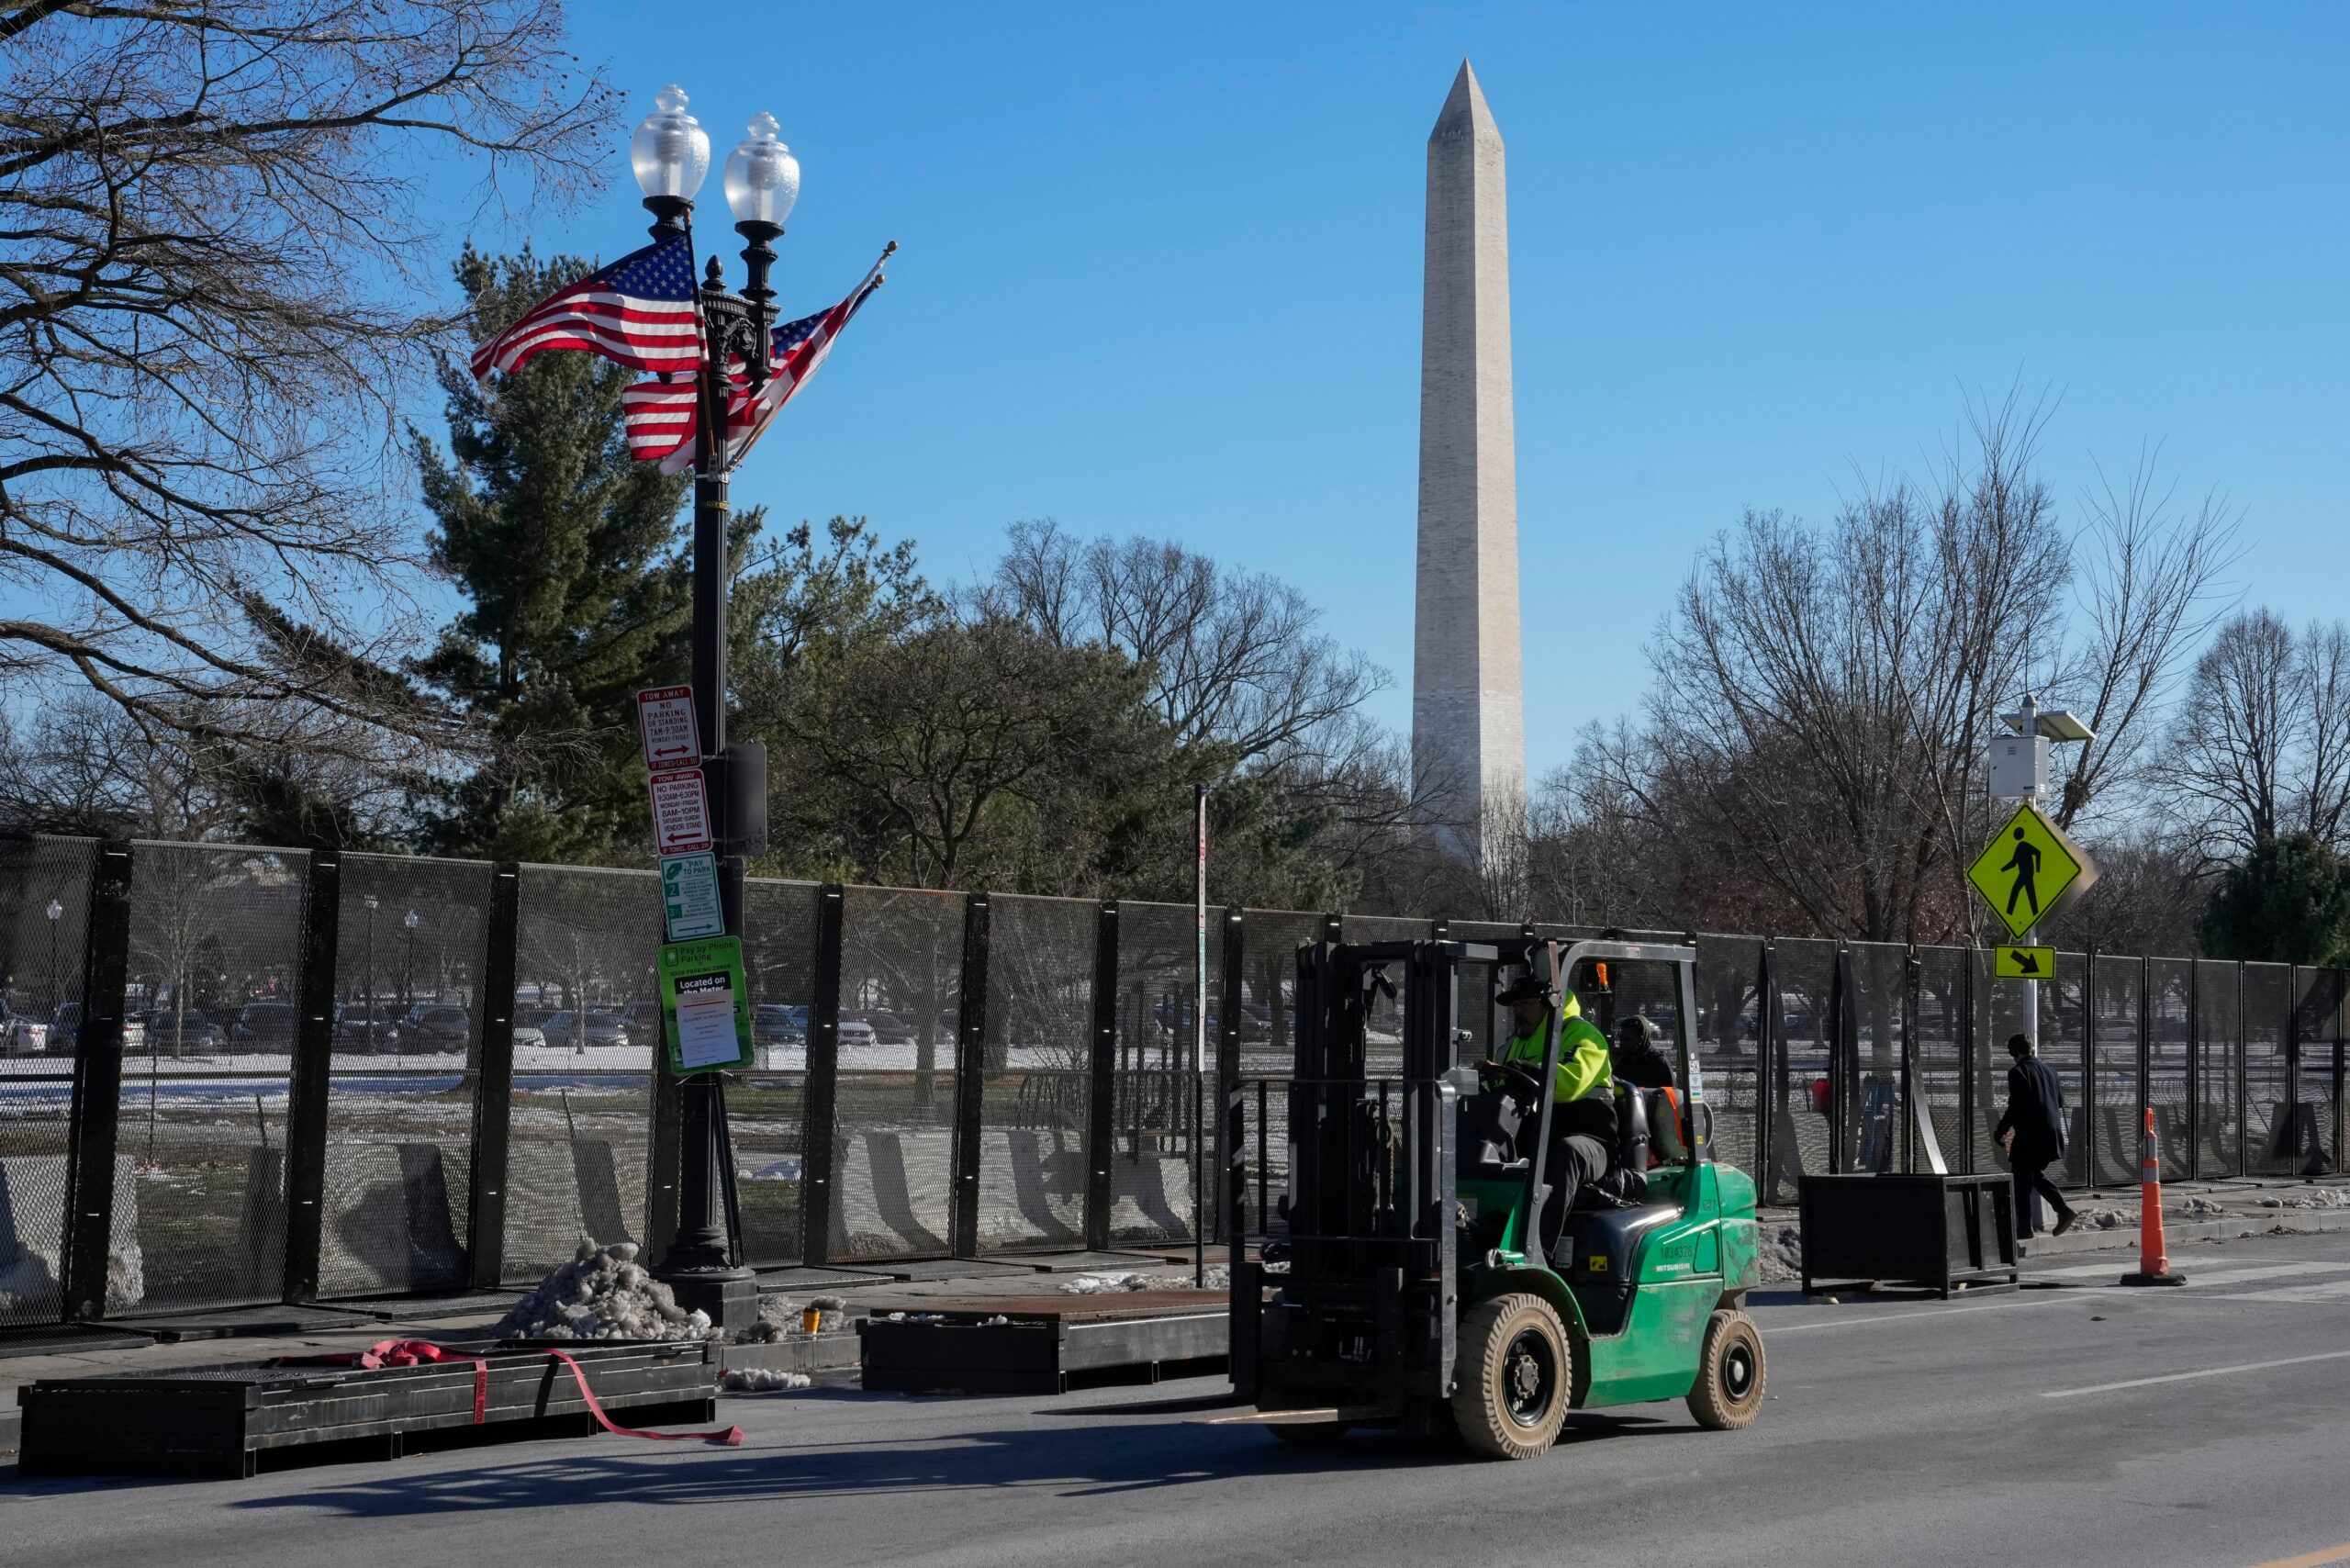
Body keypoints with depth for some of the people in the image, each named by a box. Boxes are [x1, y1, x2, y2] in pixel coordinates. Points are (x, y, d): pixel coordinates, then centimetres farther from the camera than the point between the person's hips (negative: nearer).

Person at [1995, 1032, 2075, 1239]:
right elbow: (2061, 1100, 16)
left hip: (2028, 1136, -7)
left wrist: (2000, 1131, -6)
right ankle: (2063, 1210, 6)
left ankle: (2025, 1227, 1)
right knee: (2037, 1174, 21)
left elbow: (2015, 1107, -16)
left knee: (2022, 1181, 2)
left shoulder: (2017, 1072, -12)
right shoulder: (2049, 1070, 10)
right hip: (2051, 1134, 7)